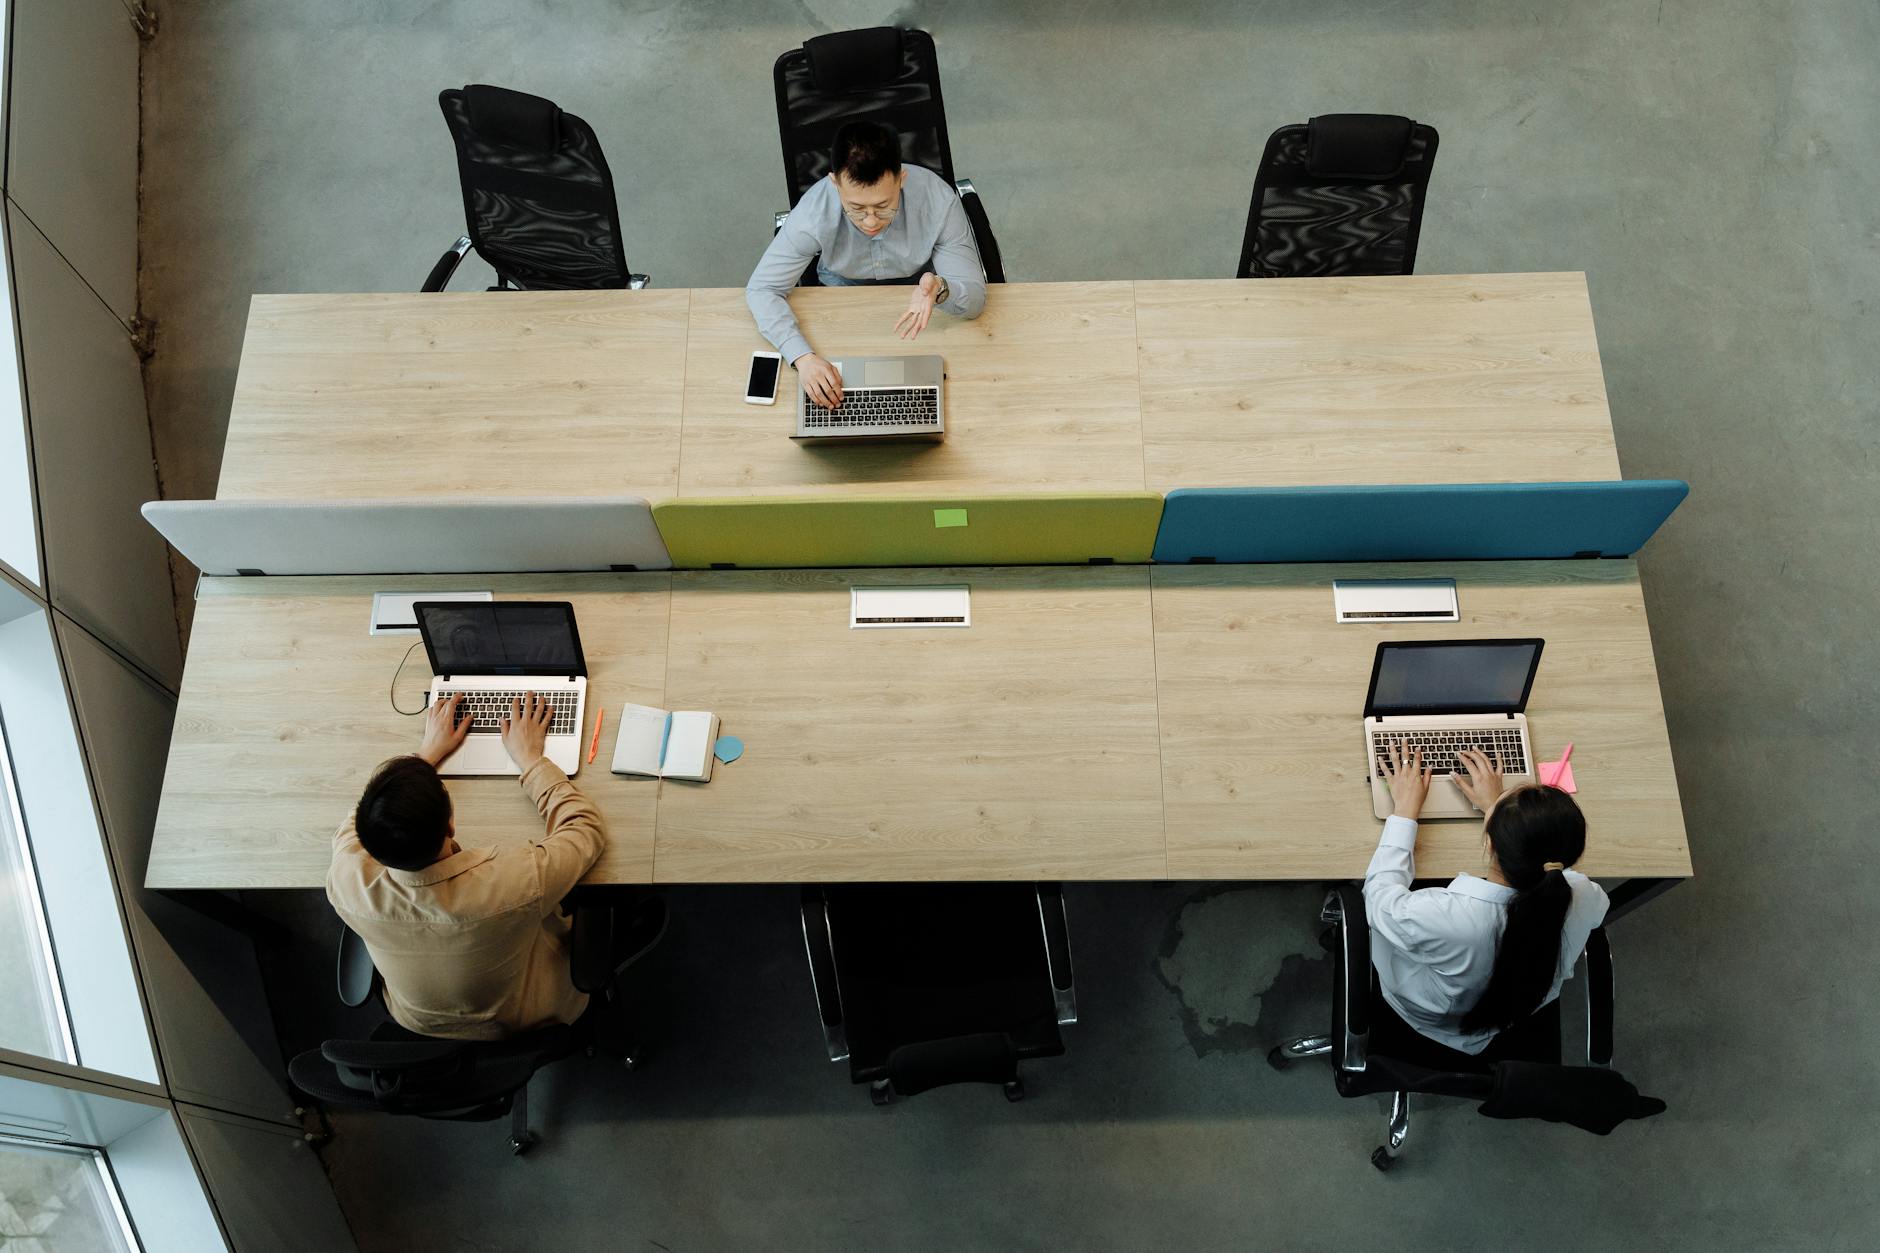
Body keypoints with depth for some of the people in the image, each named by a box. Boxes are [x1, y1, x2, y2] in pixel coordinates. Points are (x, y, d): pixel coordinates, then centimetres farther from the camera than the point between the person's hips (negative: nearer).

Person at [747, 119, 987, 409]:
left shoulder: (938, 200, -34)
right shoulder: (814, 212, -34)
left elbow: (974, 298, -27)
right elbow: (761, 289, -25)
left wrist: (939, 290, -53)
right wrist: (803, 358, -42)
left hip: (920, 279, 0)